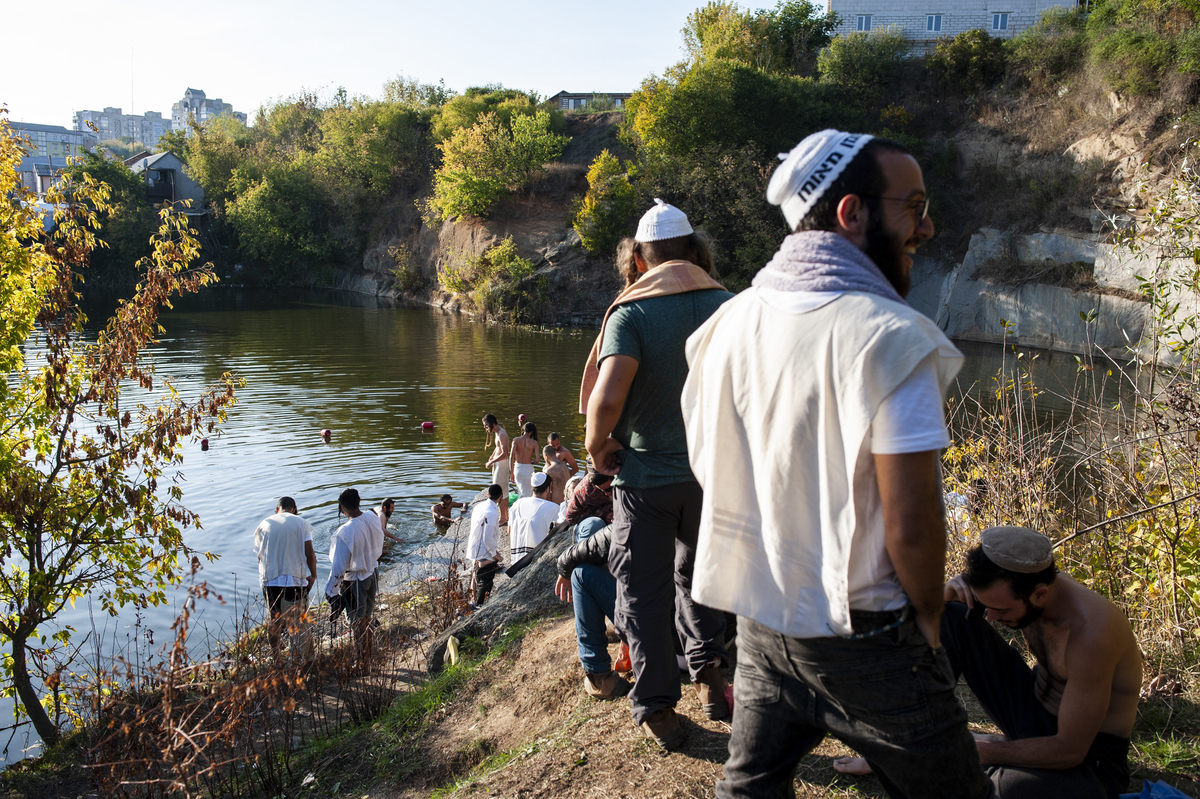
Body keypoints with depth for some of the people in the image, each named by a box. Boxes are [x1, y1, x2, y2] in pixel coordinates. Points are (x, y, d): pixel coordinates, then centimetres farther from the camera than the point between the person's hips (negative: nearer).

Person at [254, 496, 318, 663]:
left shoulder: (263, 525, 7)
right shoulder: (301, 523, 1)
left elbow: (260, 557, 10)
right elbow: (309, 554, -5)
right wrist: (313, 576, 9)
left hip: (269, 581, 2)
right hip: (295, 581, -2)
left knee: (274, 622, 18)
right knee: (299, 624, 5)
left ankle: (276, 658, 29)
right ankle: (308, 661, 7)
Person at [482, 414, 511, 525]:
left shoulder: (502, 435, -22)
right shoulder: (496, 432, 10)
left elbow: (504, 454, -29)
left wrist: (491, 462, -21)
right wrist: (492, 457, 12)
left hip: (502, 464, -10)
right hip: (497, 464, 10)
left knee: (499, 492, -4)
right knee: (504, 491, 17)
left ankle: (503, 519, 4)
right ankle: (506, 516, 28)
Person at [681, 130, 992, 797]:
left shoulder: (730, 322, 0)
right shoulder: (890, 339, -20)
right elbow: (911, 525, -21)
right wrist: (928, 617, -2)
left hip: (758, 622, 6)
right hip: (863, 640, -6)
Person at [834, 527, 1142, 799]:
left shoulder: (1090, 632, -33)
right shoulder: (1013, 588, -12)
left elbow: (1070, 751, -27)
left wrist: (981, 752, -22)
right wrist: (949, 593, -21)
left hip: (1088, 757, -7)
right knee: (950, 617, -8)